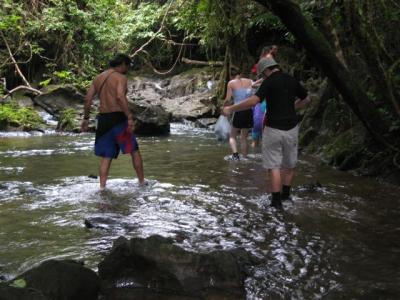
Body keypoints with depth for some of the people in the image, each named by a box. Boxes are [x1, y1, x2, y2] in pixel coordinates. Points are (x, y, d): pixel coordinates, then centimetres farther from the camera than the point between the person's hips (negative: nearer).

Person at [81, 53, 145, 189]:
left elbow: (88, 99, 11)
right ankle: (142, 182, 13)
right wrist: (130, 117, -25)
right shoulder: (121, 77, -6)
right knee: (134, 151, 8)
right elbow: (120, 97, -23)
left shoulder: (98, 78, 15)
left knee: (106, 156, 10)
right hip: (118, 117, -6)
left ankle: (102, 187, 2)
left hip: (103, 118, 6)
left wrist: (86, 118, 17)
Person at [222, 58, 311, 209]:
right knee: (289, 164, 20)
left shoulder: (269, 81, -12)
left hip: (273, 129, -5)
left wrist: (231, 109, -18)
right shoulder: (292, 80, 6)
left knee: (273, 165, 2)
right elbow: (306, 99, 20)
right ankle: (285, 194, 30)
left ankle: (276, 201, 0)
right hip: (291, 128, 5)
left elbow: (253, 101, -24)